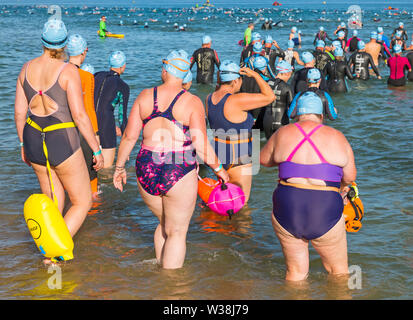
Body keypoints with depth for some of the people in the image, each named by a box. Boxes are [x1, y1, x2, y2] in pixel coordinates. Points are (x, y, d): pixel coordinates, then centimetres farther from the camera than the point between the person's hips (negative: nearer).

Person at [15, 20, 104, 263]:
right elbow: (79, 116, -17)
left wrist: (24, 145, 20)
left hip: (34, 140, 6)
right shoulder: (68, 71, -14)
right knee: (83, 202, 10)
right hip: (62, 143, -6)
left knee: (53, 202, 21)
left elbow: (19, 112, 7)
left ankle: (49, 254, 26)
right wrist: (97, 150, -8)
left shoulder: (27, 68, 3)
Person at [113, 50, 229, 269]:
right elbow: (201, 146, -10)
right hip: (179, 174, -4)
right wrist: (219, 169, 6)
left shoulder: (145, 96, 2)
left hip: (146, 171, 4)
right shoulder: (192, 102, -7)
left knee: (164, 224, 24)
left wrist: (119, 166, 14)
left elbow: (129, 136, 3)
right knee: (177, 233, 8)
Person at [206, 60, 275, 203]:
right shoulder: (237, 100, -24)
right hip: (237, 159, -8)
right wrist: (255, 74, -11)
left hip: (217, 153, 8)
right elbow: (270, 96, -19)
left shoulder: (210, 98, -1)